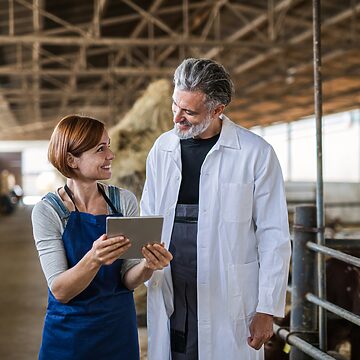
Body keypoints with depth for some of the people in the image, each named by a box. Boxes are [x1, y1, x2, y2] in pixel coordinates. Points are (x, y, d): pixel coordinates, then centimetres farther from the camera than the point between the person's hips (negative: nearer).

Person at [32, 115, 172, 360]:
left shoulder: (124, 201, -5)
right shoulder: (48, 211, -13)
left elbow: (127, 280, -3)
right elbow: (59, 291, -17)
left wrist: (147, 266, -24)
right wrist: (94, 259, -34)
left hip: (119, 328, 3)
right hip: (69, 332, -2)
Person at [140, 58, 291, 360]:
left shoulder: (256, 153, -6)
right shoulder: (162, 148, 7)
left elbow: (274, 237, -4)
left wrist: (267, 310, -6)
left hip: (227, 302, -3)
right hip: (169, 300, 4)